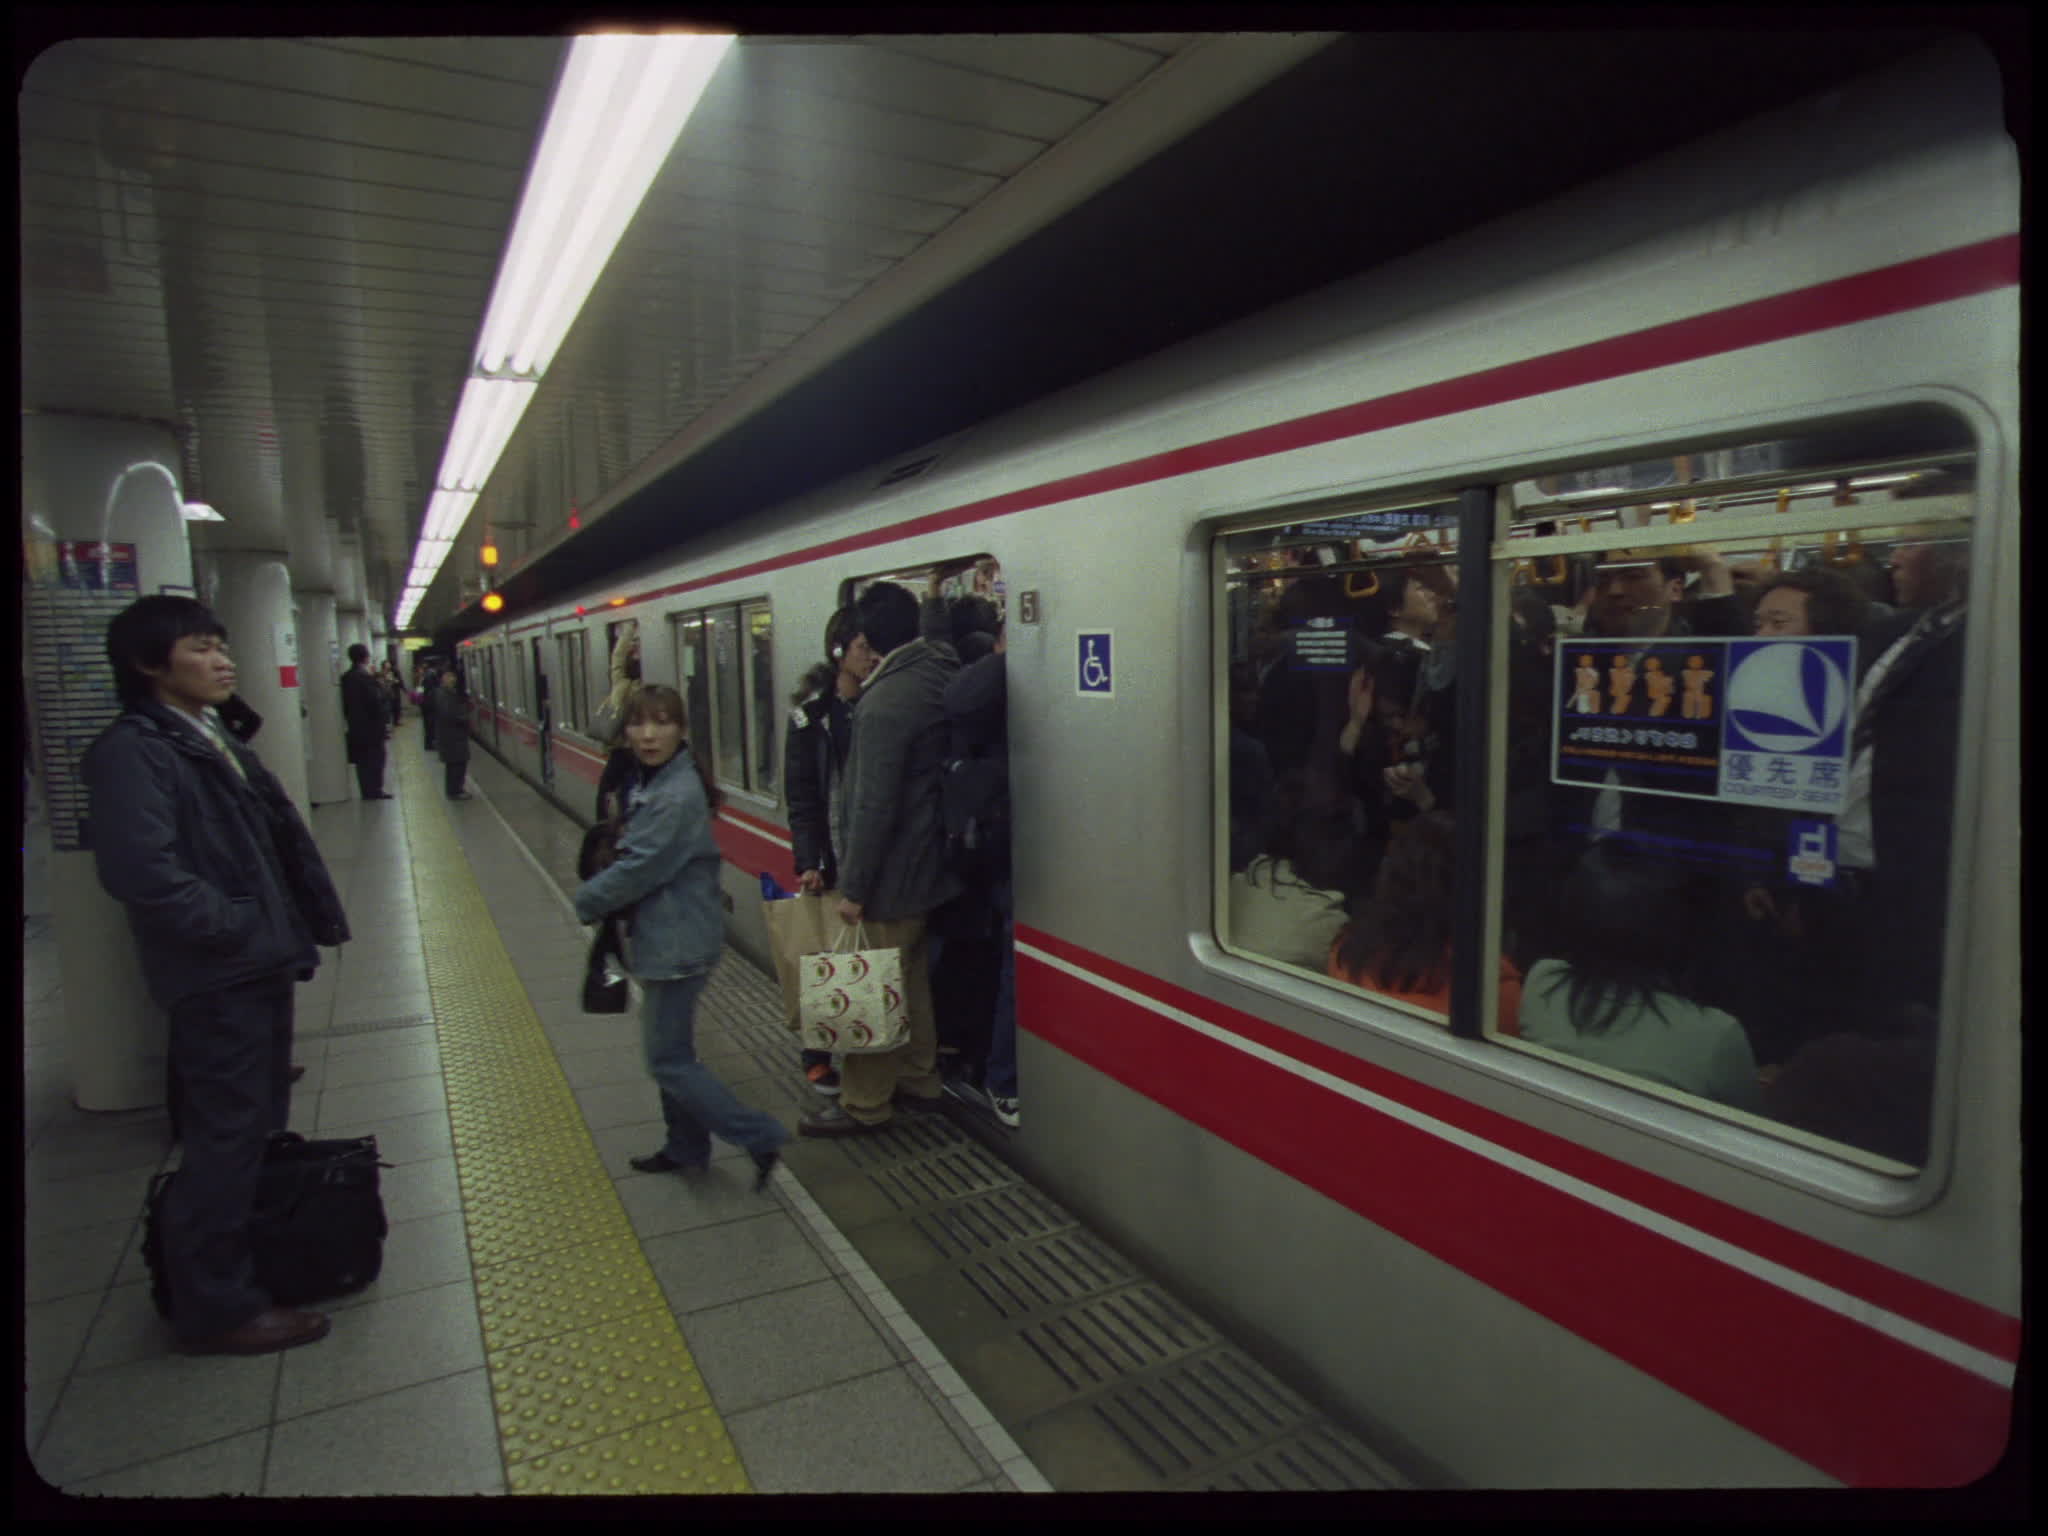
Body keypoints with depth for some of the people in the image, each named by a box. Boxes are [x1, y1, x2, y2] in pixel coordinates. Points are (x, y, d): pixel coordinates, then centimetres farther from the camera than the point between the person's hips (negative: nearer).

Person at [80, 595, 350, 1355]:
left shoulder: (213, 737, 12)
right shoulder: (132, 749, -17)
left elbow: (278, 832, 17)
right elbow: (141, 869, -29)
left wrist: (304, 920, 8)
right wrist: (229, 927, -18)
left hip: (261, 961, 9)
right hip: (217, 977, -9)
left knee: (260, 1123, 21)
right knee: (225, 1137, 1)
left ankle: (259, 1256, 38)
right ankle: (216, 1306, 16)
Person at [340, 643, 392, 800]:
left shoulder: (346, 677, 7)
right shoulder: (365, 677, -18)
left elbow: (346, 704, 12)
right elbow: (376, 701, -18)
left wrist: (349, 720, 18)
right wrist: (384, 721, -10)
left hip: (355, 727, 8)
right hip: (371, 726, -8)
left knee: (362, 760, 11)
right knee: (375, 758, 1)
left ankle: (367, 791, 16)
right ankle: (374, 791, 2)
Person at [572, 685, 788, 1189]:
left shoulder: (678, 797, -24)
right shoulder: (651, 783, 8)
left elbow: (639, 869, -22)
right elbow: (635, 856, 14)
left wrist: (587, 899, -6)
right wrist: (599, 896, -2)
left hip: (678, 944, -10)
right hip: (664, 939, 10)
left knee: (667, 1060, -2)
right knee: (671, 1050, 20)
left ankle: (760, 1138, 4)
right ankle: (686, 1149, 36)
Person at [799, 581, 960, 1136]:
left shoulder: (884, 704, -23)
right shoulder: (942, 674, 2)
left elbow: (874, 806, -23)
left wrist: (854, 887, -16)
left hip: (895, 869, -9)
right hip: (931, 857, 9)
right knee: (912, 973, 21)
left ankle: (863, 1104, 16)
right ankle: (919, 1073, 36)